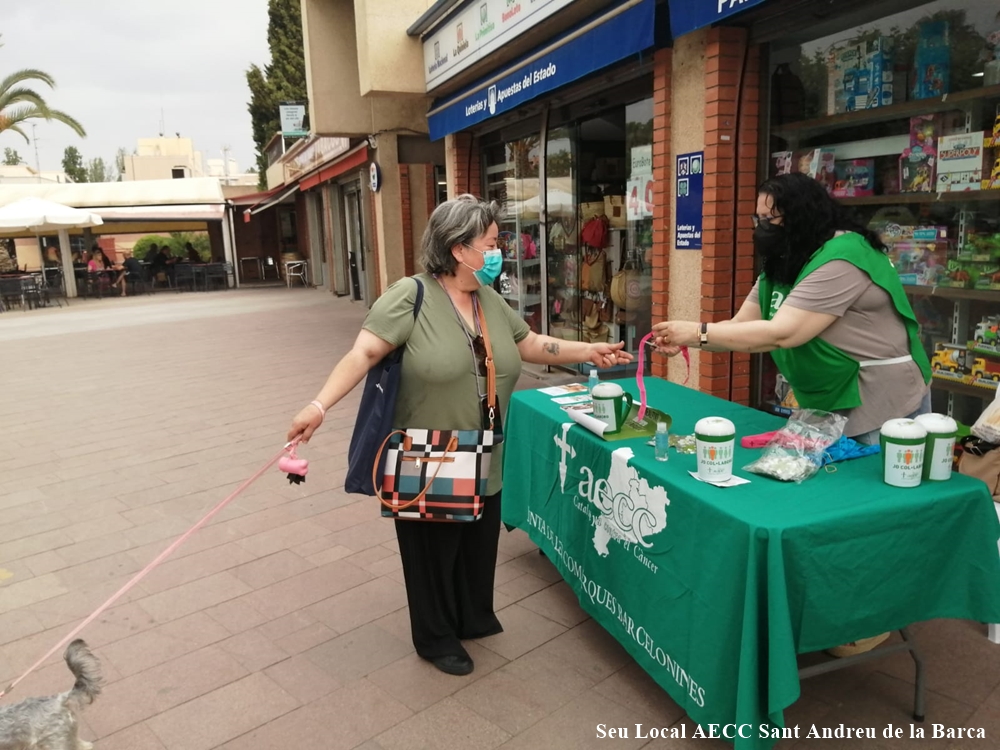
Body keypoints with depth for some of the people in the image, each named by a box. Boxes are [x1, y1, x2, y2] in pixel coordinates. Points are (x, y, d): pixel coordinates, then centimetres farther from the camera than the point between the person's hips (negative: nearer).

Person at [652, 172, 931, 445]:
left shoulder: (842, 260, -23)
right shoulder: (782, 267, 6)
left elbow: (781, 334, -30)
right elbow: (739, 325, 2)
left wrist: (697, 332, -28)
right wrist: (685, 339, -15)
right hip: (830, 410, 8)